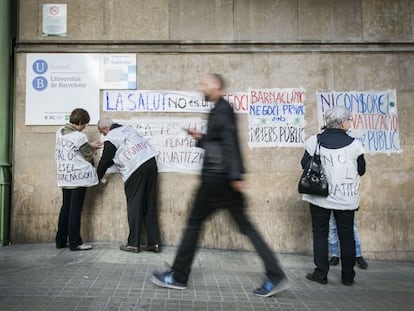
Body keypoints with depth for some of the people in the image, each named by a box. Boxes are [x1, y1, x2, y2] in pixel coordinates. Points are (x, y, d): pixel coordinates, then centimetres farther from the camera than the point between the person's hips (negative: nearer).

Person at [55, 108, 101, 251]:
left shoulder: (60, 132, 7)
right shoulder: (79, 137, -17)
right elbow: (88, 156, -7)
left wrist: (89, 145, 18)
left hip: (64, 177, 8)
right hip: (79, 177, -8)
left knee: (66, 207, 14)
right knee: (75, 209, -3)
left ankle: (61, 240, 20)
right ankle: (75, 242, 3)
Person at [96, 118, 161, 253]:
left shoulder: (110, 138, 1)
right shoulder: (128, 128, 23)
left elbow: (105, 161, 8)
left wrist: (98, 177, 23)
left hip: (136, 169, -7)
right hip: (151, 162, 7)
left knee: (134, 206, 2)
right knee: (150, 206, 10)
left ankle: (134, 244, 8)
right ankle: (154, 242, 12)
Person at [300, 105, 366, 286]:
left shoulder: (314, 141, -6)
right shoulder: (353, 144, -8)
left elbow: (305, 164, 1)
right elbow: (361, 170, 1)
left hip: (319, 196, 0)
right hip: (346, 199, 0)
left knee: (320, 233, 10)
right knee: (347, 235, 12)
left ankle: (321, 273, 11)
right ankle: (348, 276, 18)